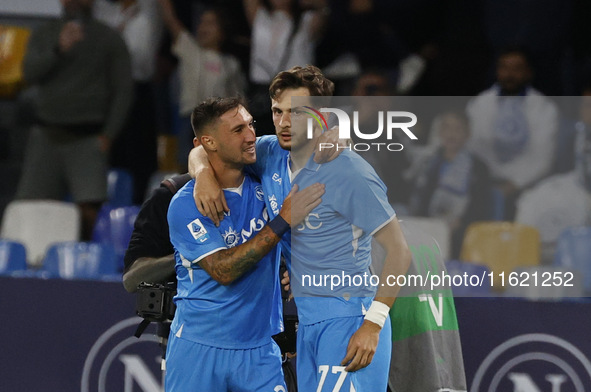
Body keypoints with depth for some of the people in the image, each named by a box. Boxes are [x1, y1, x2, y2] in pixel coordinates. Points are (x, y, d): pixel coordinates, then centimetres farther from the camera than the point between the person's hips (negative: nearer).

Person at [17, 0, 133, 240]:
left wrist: (108, 135, -8)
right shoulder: (43, 36, 14)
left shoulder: (108, 39, 5)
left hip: (87, 138, -3)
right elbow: (31, 73, -2)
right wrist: (59, 49, -17)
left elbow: (123, 91, 2)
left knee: (89, 208, -16)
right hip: (47, 136, 3)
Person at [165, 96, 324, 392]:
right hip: (199, 349, -4)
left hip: (258, 349, 4)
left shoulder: (263, 184, 2)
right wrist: (283, 221, -22)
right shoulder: (185, 204, -12)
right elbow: (223, 271, -20)